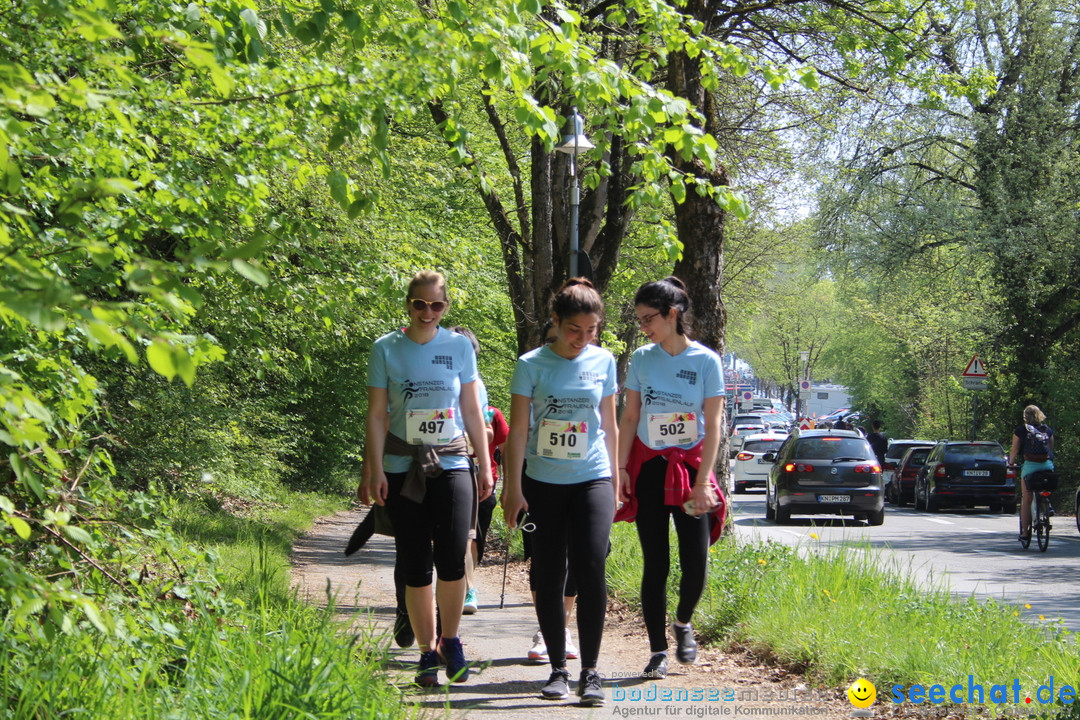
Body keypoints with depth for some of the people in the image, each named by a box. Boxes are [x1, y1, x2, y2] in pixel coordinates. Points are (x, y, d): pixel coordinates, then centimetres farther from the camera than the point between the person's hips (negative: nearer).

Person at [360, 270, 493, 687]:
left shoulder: (459, 347, 6)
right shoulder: (386, 349, 2)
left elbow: (472, 411, 11)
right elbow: (376, 415, 2)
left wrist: (485, 465, 8)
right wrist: (376, 471, -5)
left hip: (452, 465, 0)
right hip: (403, 468, 0)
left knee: (451, 560, -14)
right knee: (415, 567, 1)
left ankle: (450, 641, 8)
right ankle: (427, 653, 13)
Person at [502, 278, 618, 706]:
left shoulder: (603, 362, 4)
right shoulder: (532, 365, -3)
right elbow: (518, 431, -2)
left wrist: (616, 478, 15)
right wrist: (513, 488, -6)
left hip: (593, 479, 1)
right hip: (544, 482, 0)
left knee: (591, 568, -14)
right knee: (549, 577, 3)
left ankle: (590, 671, -7)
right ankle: (558, 669, 13)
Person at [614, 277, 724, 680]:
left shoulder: (705, 361, -6)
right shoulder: (641, 359, 3)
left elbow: (713, 426, -6)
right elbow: (629, 419, 7)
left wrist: (702, 481, -12)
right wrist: (619, 469, -1)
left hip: (689, 466, -2)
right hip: (649, 466, 2)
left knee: (696, 563, -6)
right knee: (655, 564, 1)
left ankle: (683, 623, 24)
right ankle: (658, 651, 8)